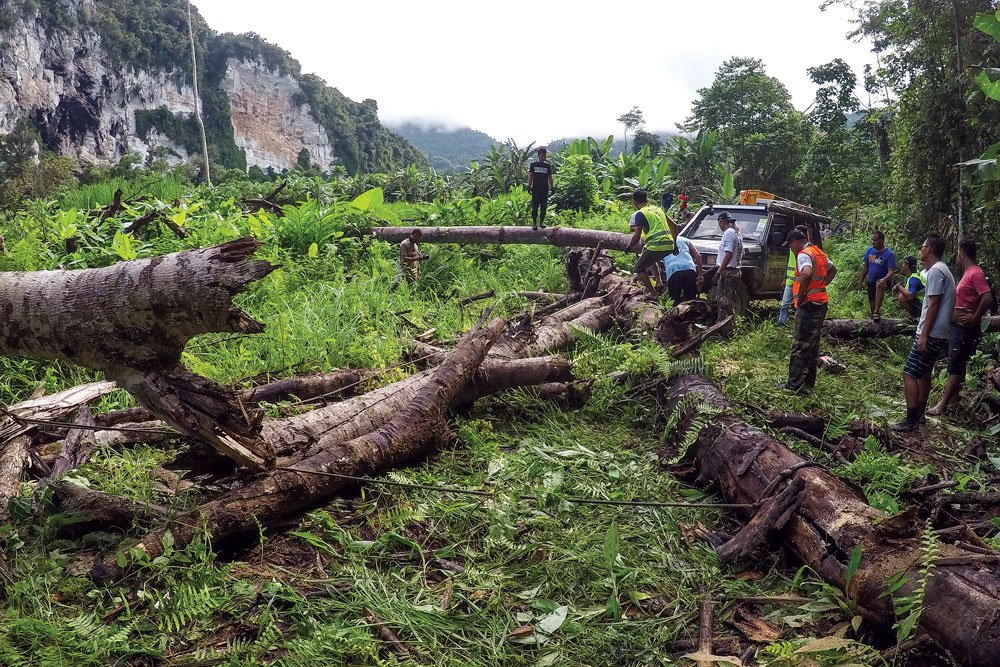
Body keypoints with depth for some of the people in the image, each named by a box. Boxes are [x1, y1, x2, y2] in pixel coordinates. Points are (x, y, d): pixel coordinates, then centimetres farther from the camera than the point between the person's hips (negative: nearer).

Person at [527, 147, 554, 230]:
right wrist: (529, 185, -4)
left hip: (545, 189, 2)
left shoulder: (548, 165, 8)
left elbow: (550, 177, 12)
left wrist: (552, 187, 6)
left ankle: (542, 222, 15)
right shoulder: (533, 164, 3)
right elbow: (530, 176, 6)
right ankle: (534, 223, 1)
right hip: (535, 189, -2)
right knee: (535, 206, -4)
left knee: (544, 207, 5)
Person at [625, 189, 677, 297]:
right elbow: (673, 226, 21)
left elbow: (636, 237, -10)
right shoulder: (658, 209, 19)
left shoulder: (640, 214, -4)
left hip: (656, 246, -8)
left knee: (639, 269, 7)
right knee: (651, 260, 35)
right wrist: (674, 243, 26)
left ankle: (654, 294, -4)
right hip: (669, 246, 8)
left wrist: (629, 248, 6)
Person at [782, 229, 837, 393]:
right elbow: (833, 270, 32)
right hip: (821, 302, 10)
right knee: (813, 344, 15)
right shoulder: (819, 252, 15)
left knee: (800, 345, -7)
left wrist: (800, 295, -23)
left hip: (809, 304, -10)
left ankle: (795, 385, -7)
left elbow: (807, 274, -35)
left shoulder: (804, 255, -14)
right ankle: (809, 382, 22)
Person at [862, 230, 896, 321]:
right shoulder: (869, 250, -2)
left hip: (883, 281, -6)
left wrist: (884, 279, -45)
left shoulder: (889, 254, -18)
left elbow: (891, 272, -25)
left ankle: (877, 312, -42)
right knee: (872, 303, 12)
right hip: (871, 281, 6)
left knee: (879, 286, -40)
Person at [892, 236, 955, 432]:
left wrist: (924, 335, -21)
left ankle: (910, 421, -8)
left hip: (931, 334, -11)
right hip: (939, 334, 11)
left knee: (909, 373, -9)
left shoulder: (936, 271, -15)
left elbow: (934, 305, -20)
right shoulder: (942, 270, 17)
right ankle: (919, 414, 30)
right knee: (923, 372, 20)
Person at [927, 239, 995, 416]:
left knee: (955, 366, -8)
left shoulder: (975, 274, -19)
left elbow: (988, 298, -30)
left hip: (965, 328, -10)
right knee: (958, 363, 19)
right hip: (958, 326, 10)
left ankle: (942, 405, -8)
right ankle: (953, 395, 30)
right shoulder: (968, 272, 13)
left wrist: (975, 318, -21)